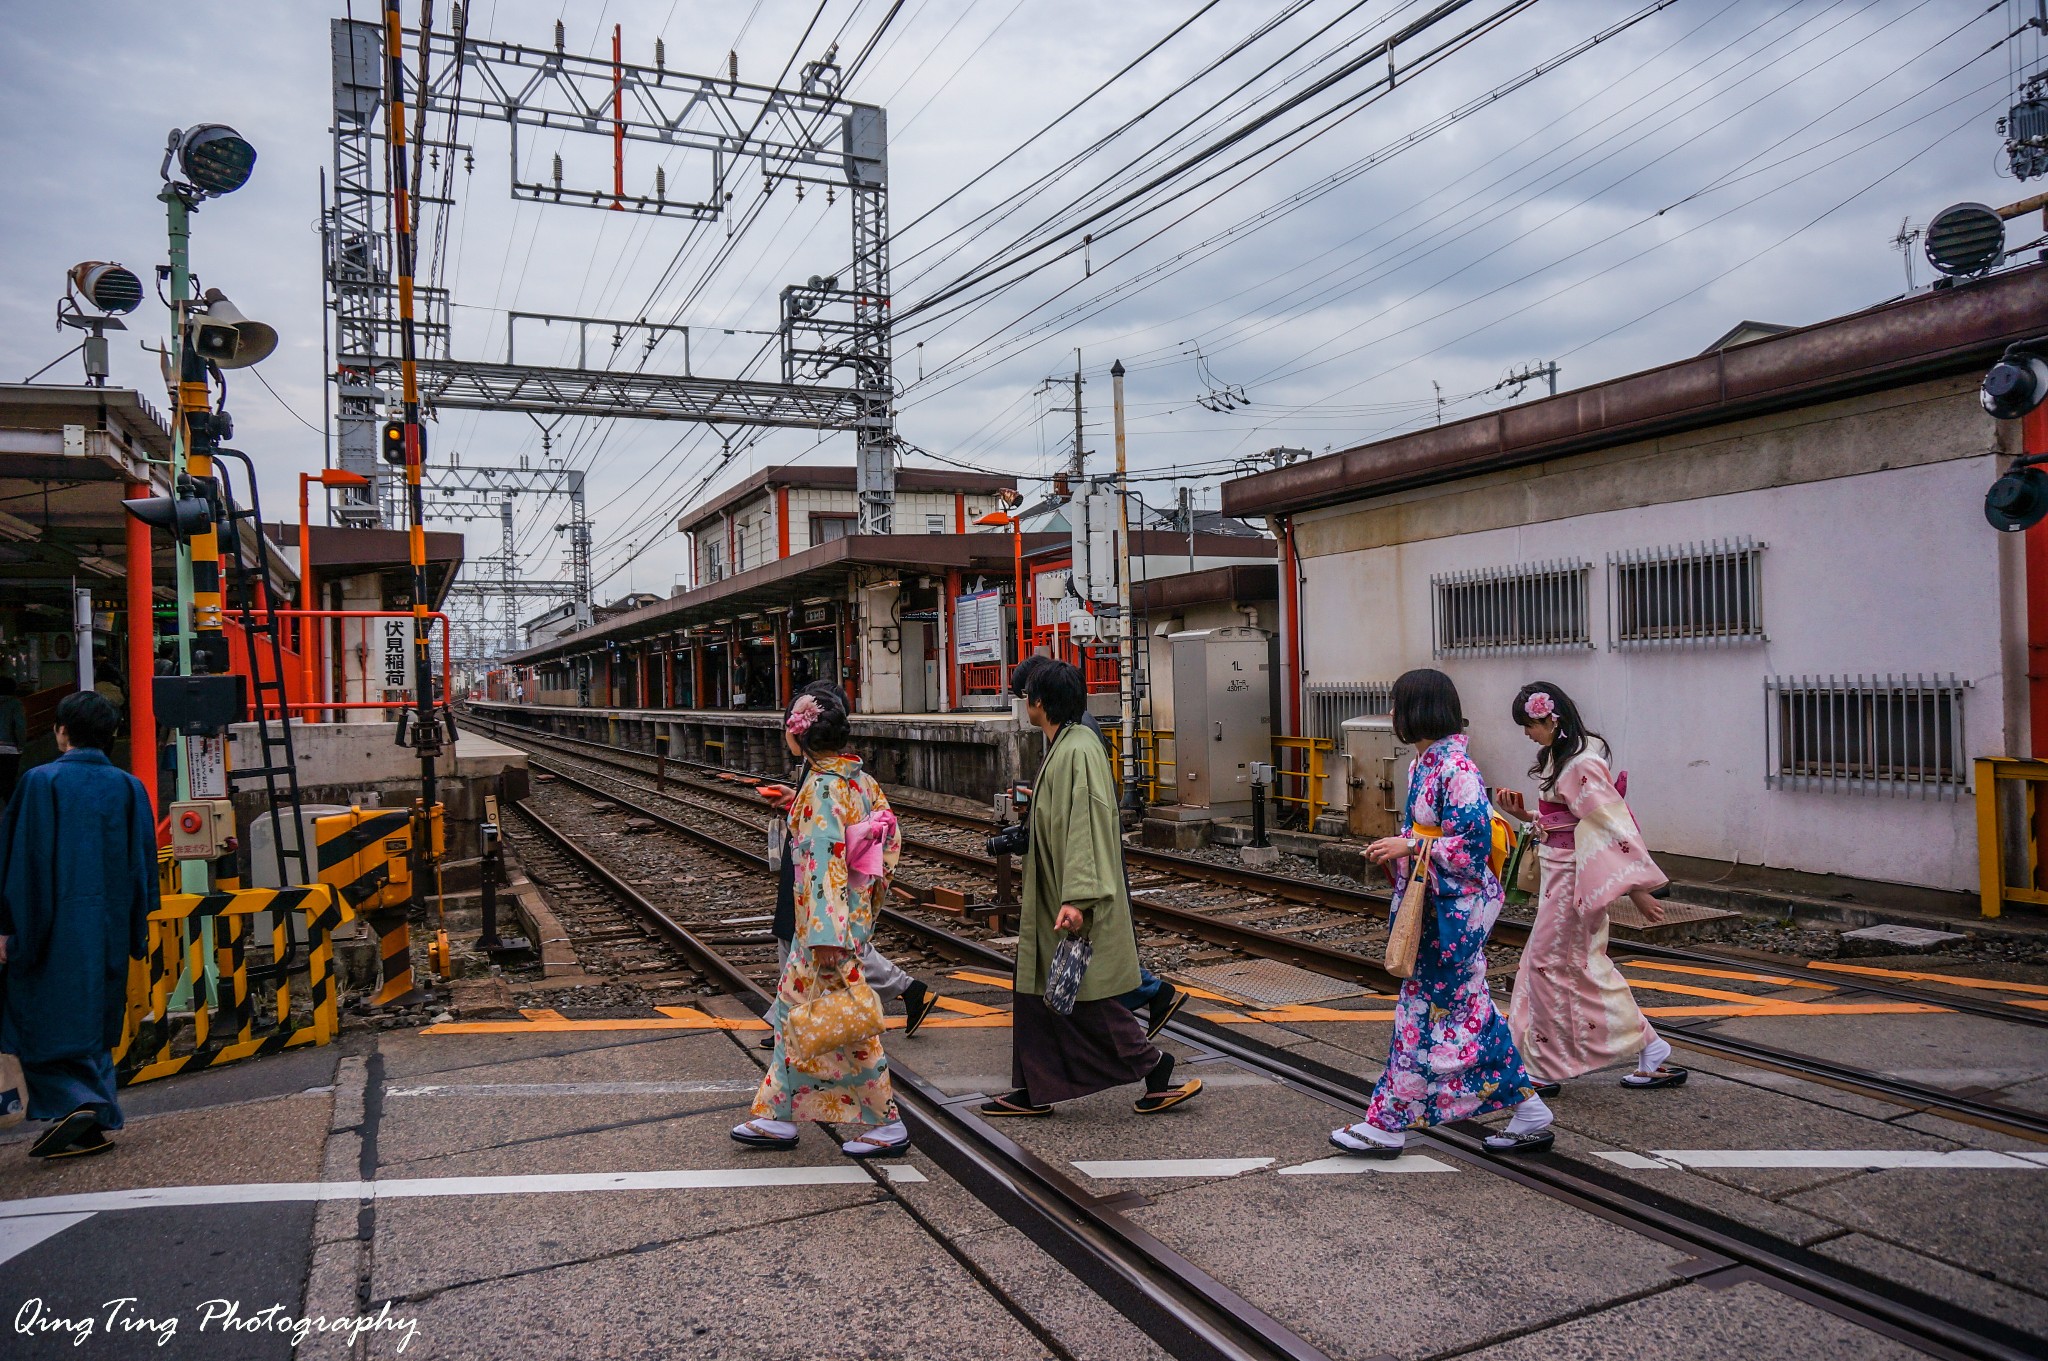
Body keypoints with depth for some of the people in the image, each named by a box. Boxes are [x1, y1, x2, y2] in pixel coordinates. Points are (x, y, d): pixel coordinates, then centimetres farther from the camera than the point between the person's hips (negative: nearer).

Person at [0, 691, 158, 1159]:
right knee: (95, 1024, 13)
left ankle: (72, 1102, -13)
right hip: (109, 929, 4)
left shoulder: (41, 782, -8)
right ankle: (95, 1123, 14)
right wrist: (135, 926, 14)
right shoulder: (129, 787, 3)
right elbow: (143, 863, 6)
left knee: (39, 1020, 5)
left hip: (52, 928, -4)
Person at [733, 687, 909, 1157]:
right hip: (857, 908, 9)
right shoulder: (860, 777, 5)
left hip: (830, 916, -9)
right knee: (795, 1010, 17)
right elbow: (891, 834, 11)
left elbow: (826, 859, -24)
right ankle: (779, 1118, 26)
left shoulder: (822, 787, -20)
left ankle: (888, 1125, 12)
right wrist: (875, 887, 22)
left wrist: (827, 936, -26)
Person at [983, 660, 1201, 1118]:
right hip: (1051, 898, 10)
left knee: (1085, 999, -2)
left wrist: (1077, 898, -30)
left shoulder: (1077, 752, -20)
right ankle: (1035, 1091, 21)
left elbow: (1085, 826, -26)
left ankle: (1158, 1071, 10)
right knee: (1036, 990, 13)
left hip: (1071, 907, -10)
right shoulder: (1063, 746, 10)